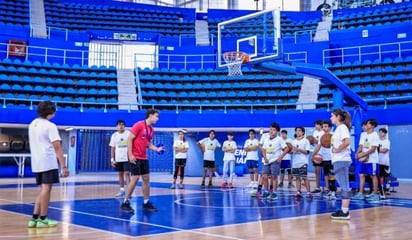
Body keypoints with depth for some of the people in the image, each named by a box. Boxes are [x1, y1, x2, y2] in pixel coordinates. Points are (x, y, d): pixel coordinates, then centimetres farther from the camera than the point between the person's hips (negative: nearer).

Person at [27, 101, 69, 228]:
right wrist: (64, 166, -19)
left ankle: (34, 218, 11)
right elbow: (57, 147, -17)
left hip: (36, 163, 8)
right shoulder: (50, 126, -12)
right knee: (46, 189, -2)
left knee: (43, 190, 14)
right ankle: (43, 219, 1)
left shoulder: (32, 124, 13)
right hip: (48, 162, -8)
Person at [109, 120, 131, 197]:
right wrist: (112, 159, 2)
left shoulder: (129, 134, -3)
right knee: (120, 174, 9)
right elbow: (112, 148, 8)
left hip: (127, 158, -4)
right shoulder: (114, 135, 6)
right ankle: (122, 191, 17)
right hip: (118, 159, 4)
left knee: (127, 173, -7)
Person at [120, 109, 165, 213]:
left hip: (144, 158, 8)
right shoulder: (139, 125, -12)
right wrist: (130, 154, -19)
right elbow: (129, 139, -14)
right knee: (135, 178, -9)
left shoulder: (151, 130, 10)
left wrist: (157, 149, -2)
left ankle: (146, 203, 16)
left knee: (146, 179, 7)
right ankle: (125, 203, 2)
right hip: (135, 157, -8)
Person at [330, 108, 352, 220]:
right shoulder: (338, 128, 18)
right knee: (343, 186, 11)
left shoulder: (342, 127, -11)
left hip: (341, 160, -10)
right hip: (338, 160, 10)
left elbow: (347, 142, -26)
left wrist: (337, 150, -17)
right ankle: (343, 210, 16)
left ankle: (345, 212, -4)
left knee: (344, 186, -6)